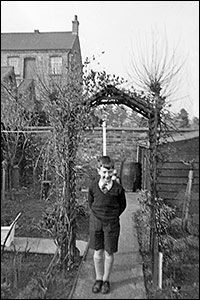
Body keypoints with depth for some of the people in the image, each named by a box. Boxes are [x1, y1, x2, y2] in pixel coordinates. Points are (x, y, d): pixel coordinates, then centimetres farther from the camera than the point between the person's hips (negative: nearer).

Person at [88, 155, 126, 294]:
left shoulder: (118, 188, -14)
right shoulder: (93, 185, -9)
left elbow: (122, 205, 1)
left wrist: (113, 216, 4)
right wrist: (96, 214, 9)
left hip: (111, 223, -1)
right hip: (96, 222, 2)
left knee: (109, 253, 9)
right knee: (98, 252, 12)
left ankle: (106, 280, 30)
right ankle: (98, 278, 32)